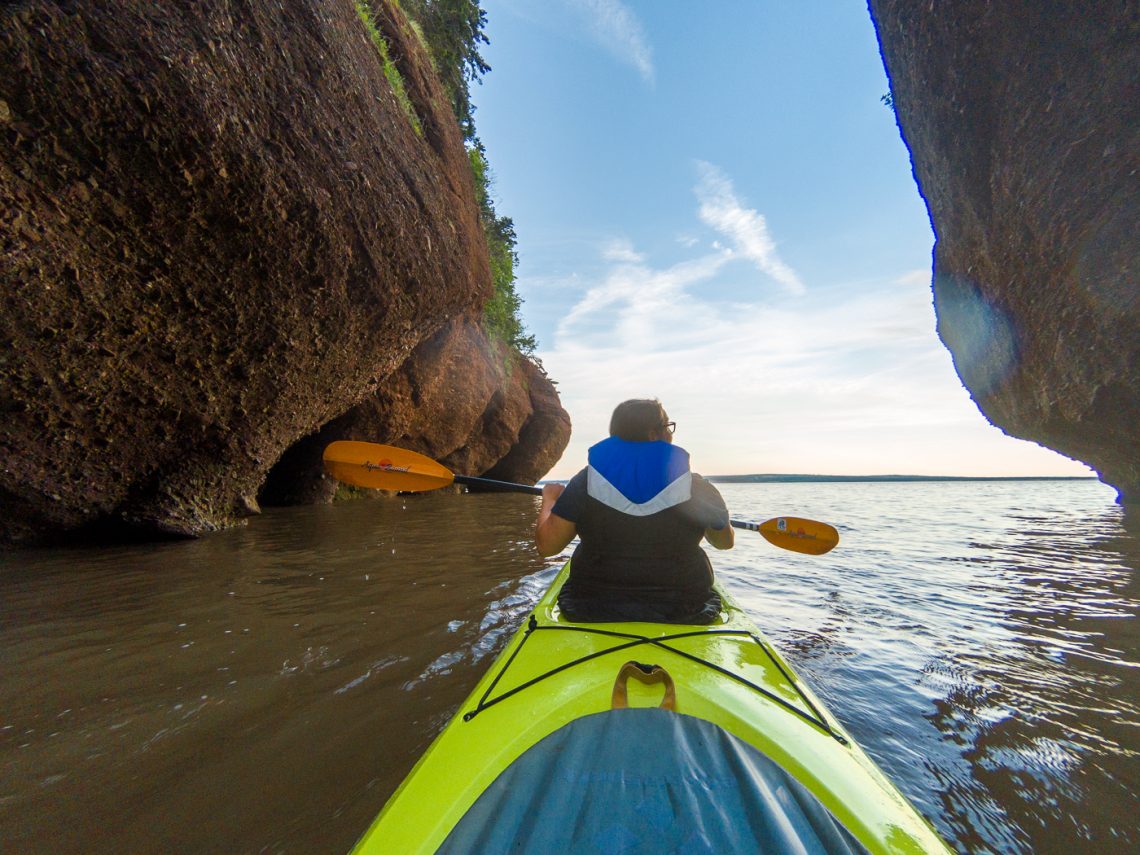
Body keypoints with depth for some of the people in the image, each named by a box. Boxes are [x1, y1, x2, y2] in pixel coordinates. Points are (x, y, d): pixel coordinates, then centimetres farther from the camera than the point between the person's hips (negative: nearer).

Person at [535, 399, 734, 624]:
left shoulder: (586, 481, -12)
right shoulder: (695, 487, -11)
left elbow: (546, 545, -9)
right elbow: (725, 542, 6)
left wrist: (550, 499, 10)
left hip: (594, 613, 0)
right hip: (682, 615, 1)